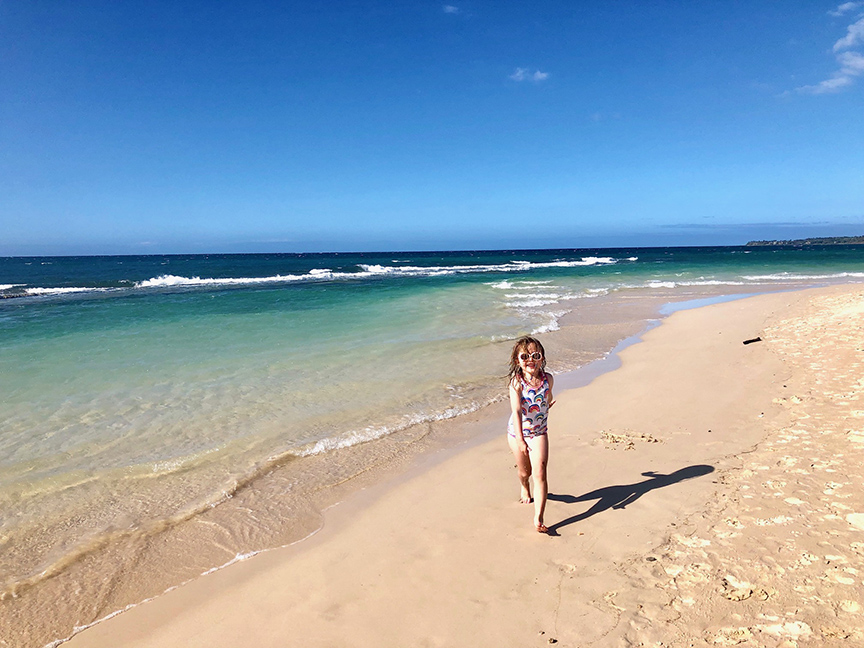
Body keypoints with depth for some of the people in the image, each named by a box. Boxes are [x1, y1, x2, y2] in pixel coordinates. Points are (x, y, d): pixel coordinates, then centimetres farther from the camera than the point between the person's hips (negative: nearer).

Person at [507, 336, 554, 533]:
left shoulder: (548, 379, -12)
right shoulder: (516, 382, -22)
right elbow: (516, 411, -32)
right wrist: (520, 439, -41)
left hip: (539, 433, 1)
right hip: (517, 433, -1)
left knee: (540, 474, -11)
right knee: (524, 471, 17)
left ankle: (538, 518, -6)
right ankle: (525, 489, 53)